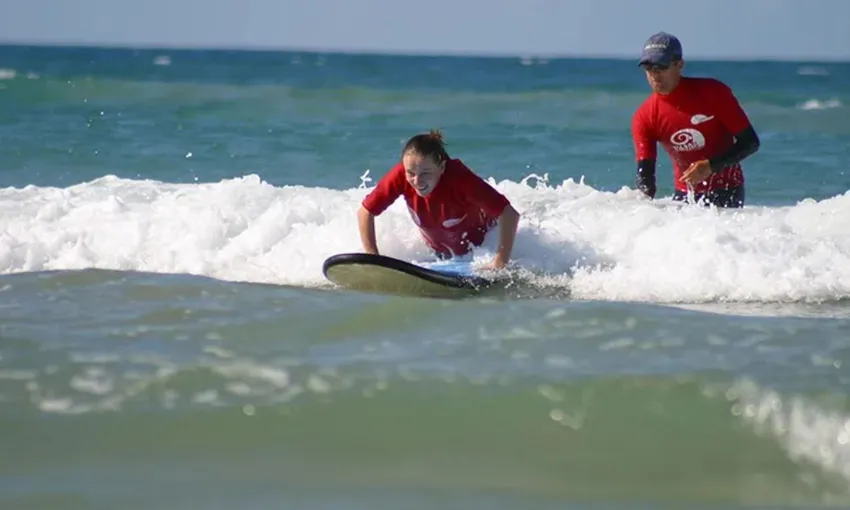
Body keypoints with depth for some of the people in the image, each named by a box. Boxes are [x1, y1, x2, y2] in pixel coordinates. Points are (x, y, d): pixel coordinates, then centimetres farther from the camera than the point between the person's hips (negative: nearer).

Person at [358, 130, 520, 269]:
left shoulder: (460, 178, -42)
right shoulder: (400, 176, -34)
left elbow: (509, 215, -41)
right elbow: (365, 212, -21)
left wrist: (500, 263, -44)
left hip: (479, 241, -3)